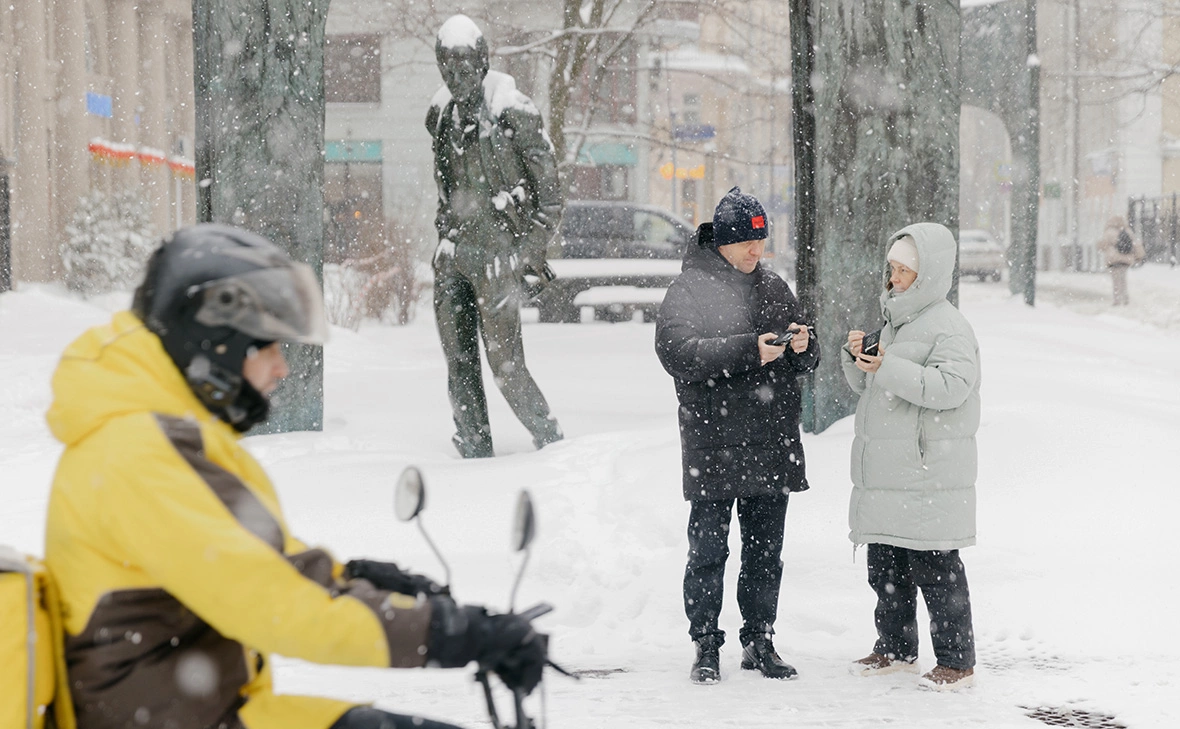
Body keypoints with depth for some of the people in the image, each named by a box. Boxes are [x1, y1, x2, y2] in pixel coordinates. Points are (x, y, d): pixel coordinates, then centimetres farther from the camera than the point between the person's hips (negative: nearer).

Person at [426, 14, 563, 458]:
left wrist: (532, 254, -8)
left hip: (497, 253, -6)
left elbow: (549, 193, -6)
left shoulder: (513, 113, -9)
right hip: (452, 255, 6)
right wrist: (444, 238, 17)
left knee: (506, 365, -7)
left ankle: (551, 443, 9)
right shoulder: (442, 114, 10)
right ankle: (475, 454, 12)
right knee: (459, 365, 4)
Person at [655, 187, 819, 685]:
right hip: (713, 450, -5)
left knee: (766, 551, 11)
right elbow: (679, 353, -18)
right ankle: (706, 646, 8)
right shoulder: (689, 289, -4)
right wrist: (749, 350, -26)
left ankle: (759, 642, 20)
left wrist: (802, 345, -8)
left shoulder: (773, 288, 14)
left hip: (773, 450, 5)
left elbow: (806, 363, 17)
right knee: (708, 551, -1)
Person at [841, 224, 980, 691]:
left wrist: (890, 369, -27)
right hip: (884, 473, 9)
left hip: (928, 476, -9)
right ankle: (895, 649, 27)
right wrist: (857, 358, 3)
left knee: (935, 569, -6)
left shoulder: (948, 326, -10)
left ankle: (957, 660, 1)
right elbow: (868, 386, 24)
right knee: (885, 567, 15)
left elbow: (952, 386, -24)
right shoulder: (894, 320, 17)